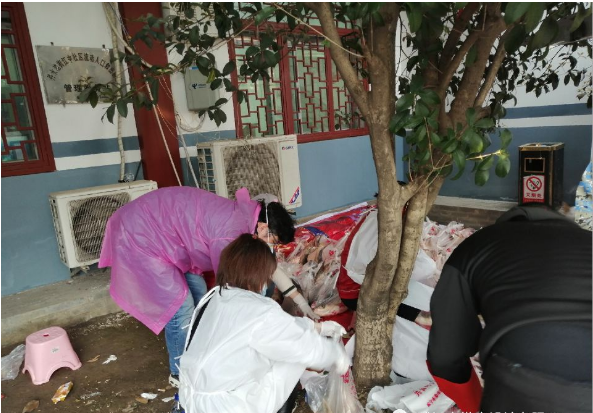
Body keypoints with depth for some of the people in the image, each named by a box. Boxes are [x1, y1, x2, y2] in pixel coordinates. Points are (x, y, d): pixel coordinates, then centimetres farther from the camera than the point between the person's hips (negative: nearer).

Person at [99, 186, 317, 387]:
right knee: (181, 307, -6)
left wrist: (298, 298, 12)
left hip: (156, 229, 10)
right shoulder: (231, 232, -29)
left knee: (199, 294, 12)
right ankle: (180, 374, 17)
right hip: (138, 237, -10)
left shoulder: (246, 215, 0)